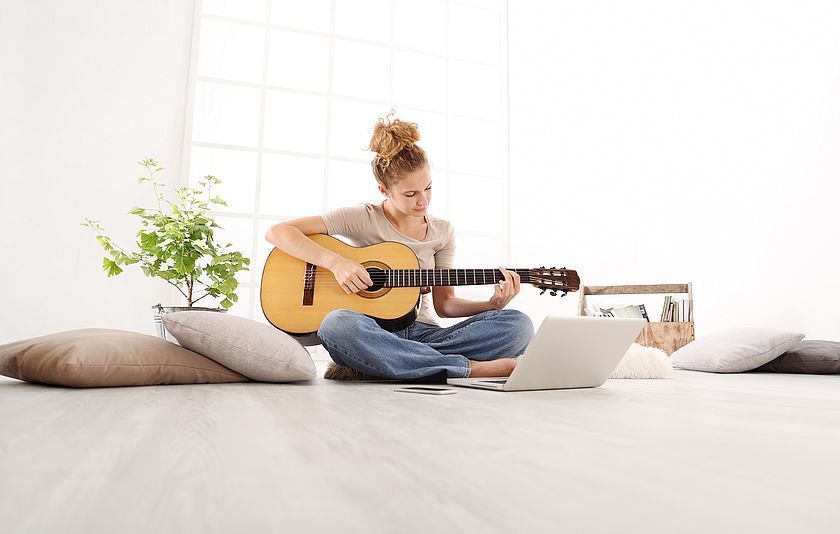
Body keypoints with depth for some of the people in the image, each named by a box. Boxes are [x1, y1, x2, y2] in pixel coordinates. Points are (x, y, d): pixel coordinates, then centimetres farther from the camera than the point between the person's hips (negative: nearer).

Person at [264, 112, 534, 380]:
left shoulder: (442, 232, 8)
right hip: (371, 334, -3)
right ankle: (472, 368, -31)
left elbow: (443, 303, 10)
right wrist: (335, 261, -21)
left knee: (518, 324, -18)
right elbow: (277, 232, -8)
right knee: (338, 324, -40)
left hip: (422, 333, 3)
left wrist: (493, 304, -6)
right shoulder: (362, 218, -3)